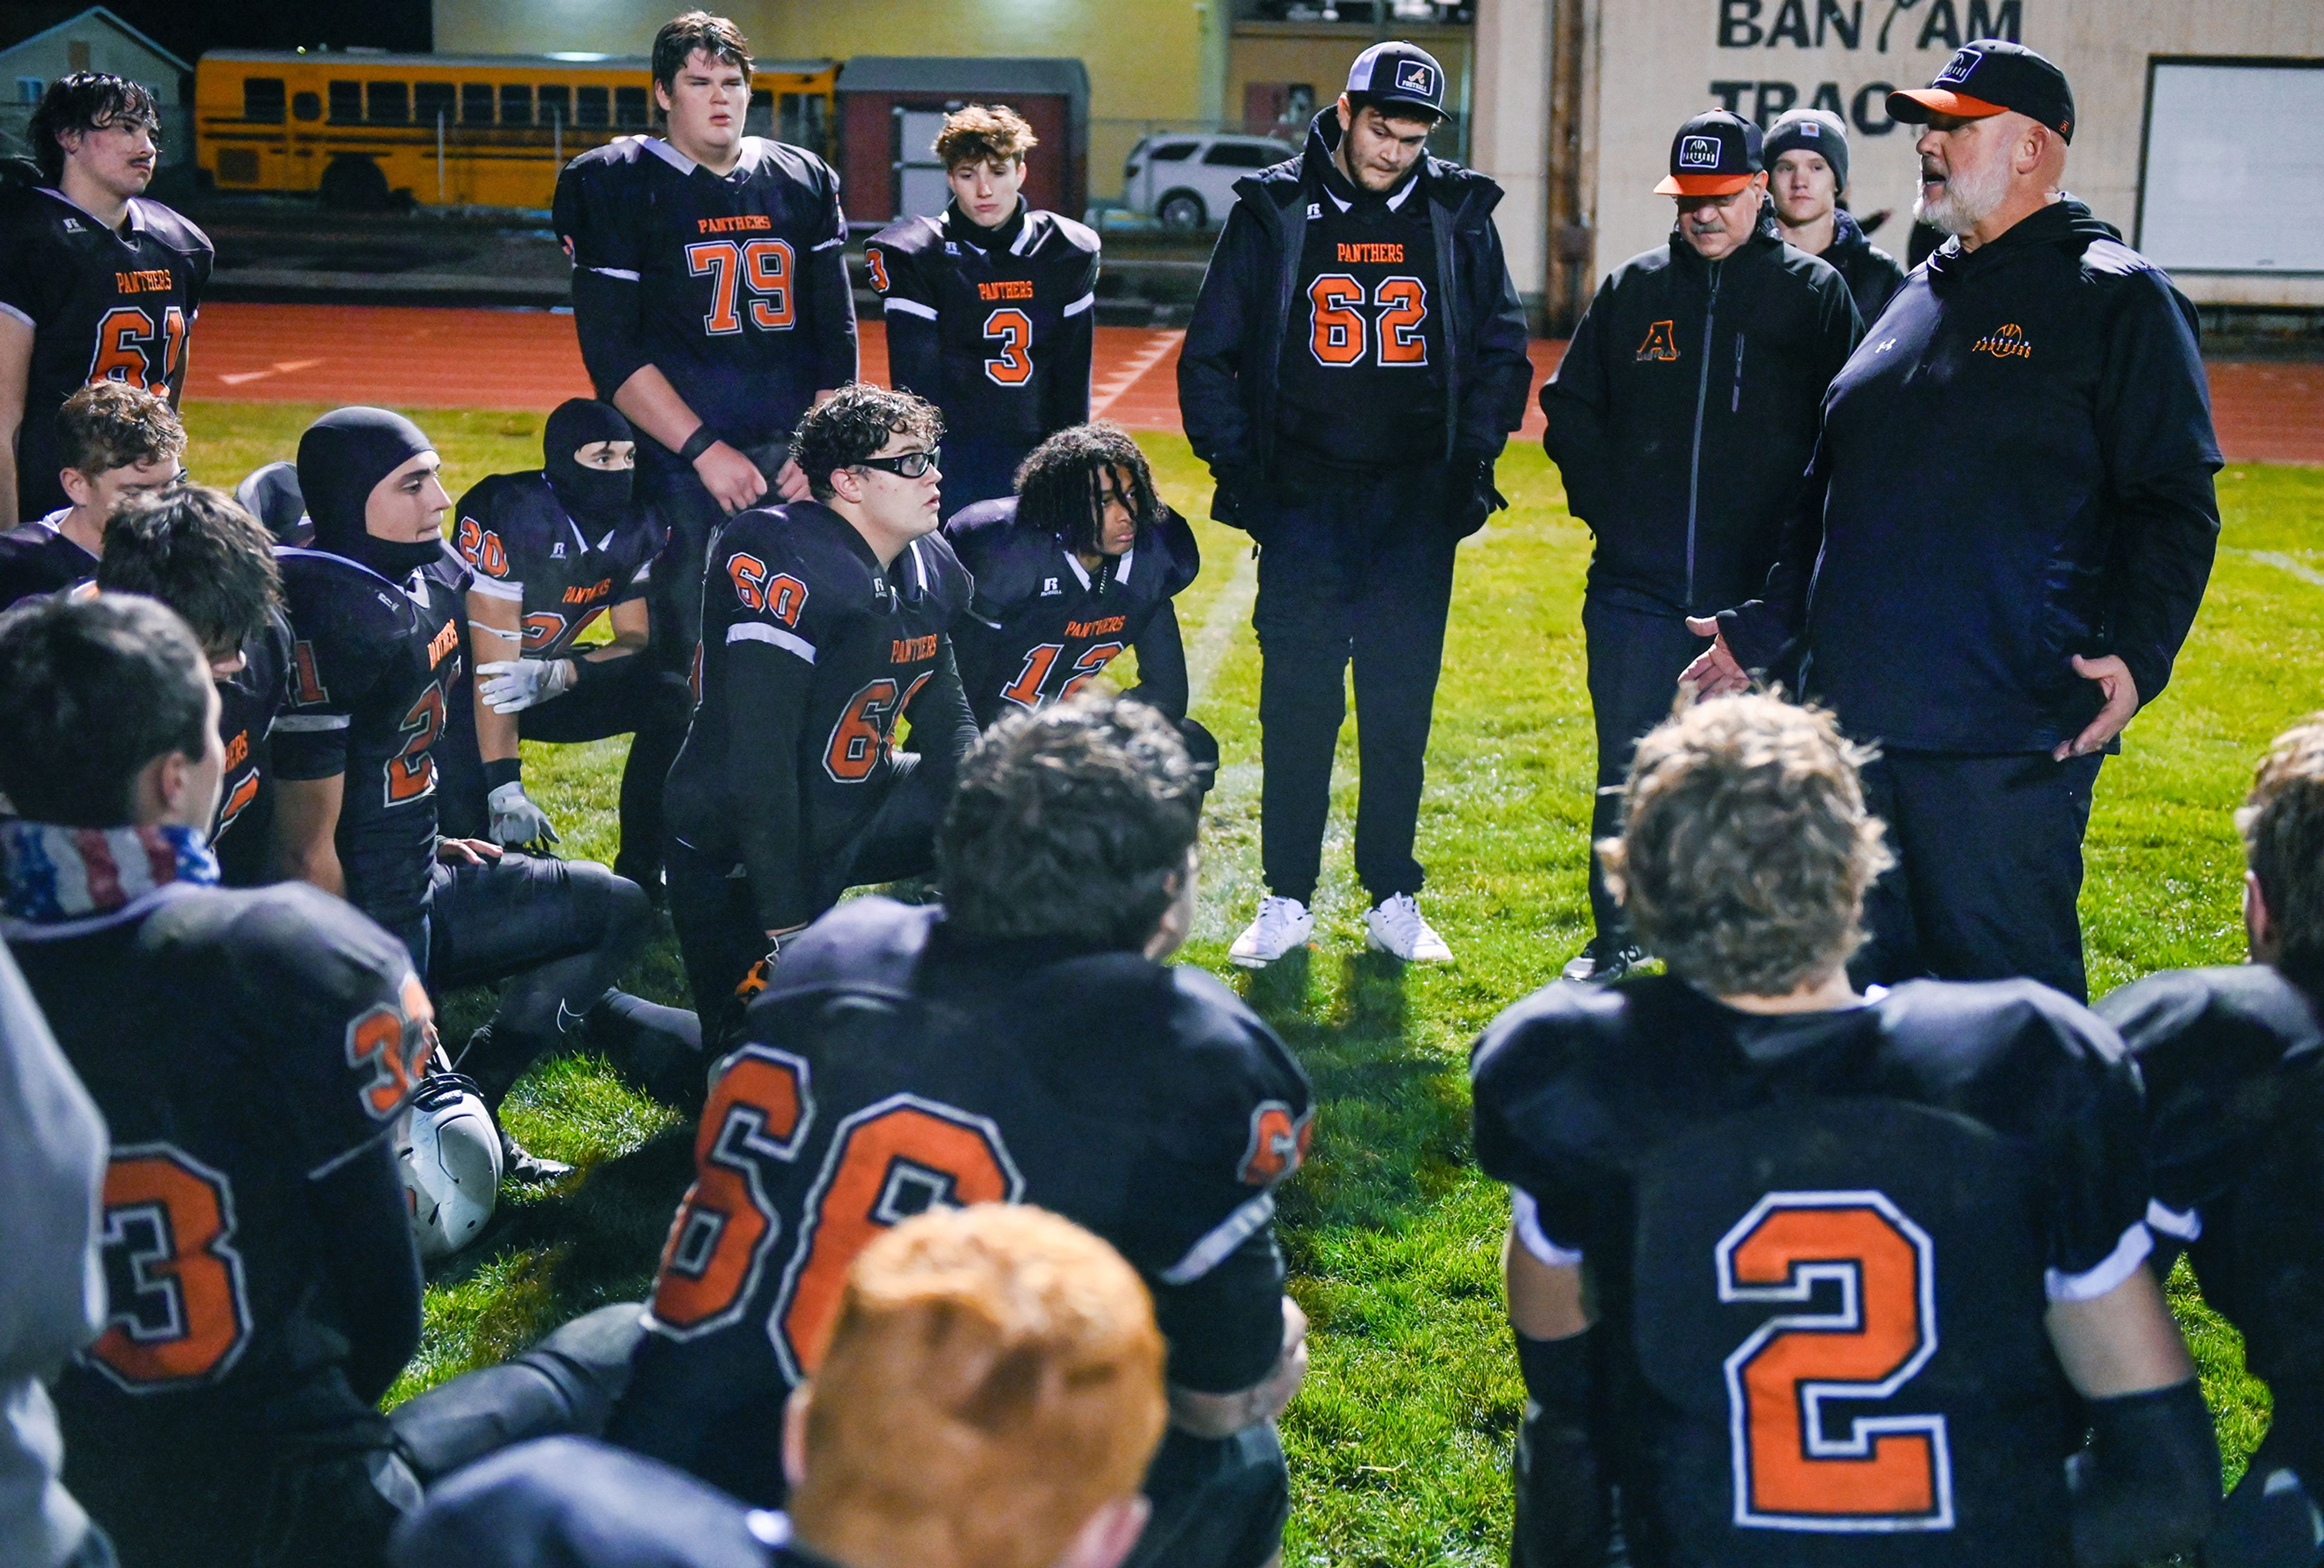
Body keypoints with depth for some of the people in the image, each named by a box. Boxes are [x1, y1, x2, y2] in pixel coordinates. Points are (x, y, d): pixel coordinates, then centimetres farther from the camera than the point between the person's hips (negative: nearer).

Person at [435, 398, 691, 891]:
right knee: (471, 832, -25)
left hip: (547, 685, 6)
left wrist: (556, 676, -29)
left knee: (669, 698, -16)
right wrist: (506, 789, -31)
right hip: (462, 686, -5)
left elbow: (637, 641, -6)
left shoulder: (636, 531, -9)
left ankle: (639, 877, -6)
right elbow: (494, 659, -29)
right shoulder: (508, 513, -28)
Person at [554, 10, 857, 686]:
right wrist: (705, 450, -13)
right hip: (679, 465, -3)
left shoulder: (803, 180, 11)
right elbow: (613, 355, -7)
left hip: (793, 458, 4)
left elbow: (836, 331, 12)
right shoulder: (616, 187, -1)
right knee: (684, 655, -1)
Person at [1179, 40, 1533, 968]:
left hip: (1417, 507, 1)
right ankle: (1288, 902, 11)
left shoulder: (1459, 216, 5)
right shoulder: (1273, 211, 2)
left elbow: (1502, 353, 12)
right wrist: (1237, 466, -3)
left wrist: (1472, 459, 1)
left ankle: (1393, 902, 16)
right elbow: (1210, 357, 5)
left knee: (1401, 710, 5)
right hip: (1302, 500, -1)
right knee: (1297, 707, 1)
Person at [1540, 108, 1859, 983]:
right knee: (1627, 773, 5)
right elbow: (1570, 410, 16)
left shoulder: (1816, 294, 2)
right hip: (1637, 587, 2)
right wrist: (1608, 509, 5)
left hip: (1760, 589, -2)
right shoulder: (1632, 289, 10)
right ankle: (1616, 940, 19)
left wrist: (1799, 541, -8)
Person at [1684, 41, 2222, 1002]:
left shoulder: (2118, 299, -3)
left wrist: (2138, 651, -23)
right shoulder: (1912, 298, 18)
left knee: (2006, 987, -1)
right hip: (1852, 720, 7)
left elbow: (2175, 501, -9)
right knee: (1854, 979, 14)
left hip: (2005, 742, -7)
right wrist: (1763, 630, 24)